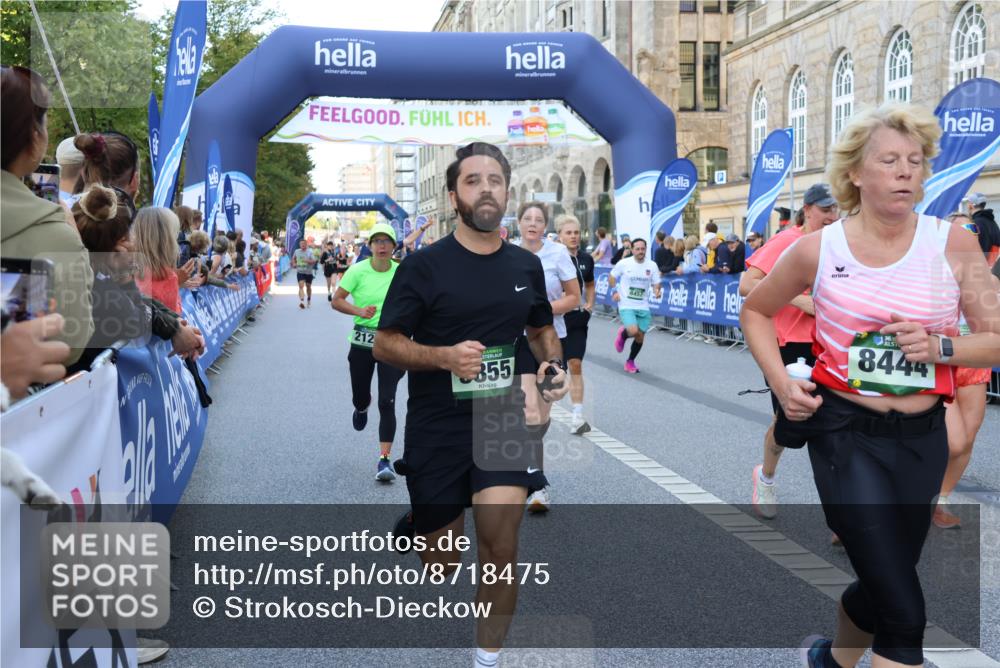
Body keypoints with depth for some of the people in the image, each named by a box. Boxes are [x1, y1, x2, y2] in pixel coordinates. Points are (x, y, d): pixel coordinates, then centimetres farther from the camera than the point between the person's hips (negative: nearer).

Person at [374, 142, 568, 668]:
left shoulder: (526, 265, 5)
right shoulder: (424, 265, -8)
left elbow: (542, 329, 20)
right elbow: (384, 344, -7)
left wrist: (553, 364, -2)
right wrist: (445, 356, -24)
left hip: (504, 421, 3)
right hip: (437, 428, -2)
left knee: (501, 551, -7)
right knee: (442, 564, 8)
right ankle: (417, 525, 45)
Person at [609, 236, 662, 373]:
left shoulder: (652, 265, 1)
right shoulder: (624, 264, -6)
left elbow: (656, 284, 6)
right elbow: (611, 277, 8)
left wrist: (657, 291, -16)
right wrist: (614, 291, -6)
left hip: (643, 307, 3)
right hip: (626, 306, -3)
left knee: (640, 337, 7)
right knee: (633, 331, -24)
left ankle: (630, 362, 29)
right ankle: (622, 334, 14)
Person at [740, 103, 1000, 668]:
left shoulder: (954, 245, -4)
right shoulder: (818, 250, -5)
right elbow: (756, 310, 10)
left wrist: (940, 347, -20)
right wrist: (781, 381, -4)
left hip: (922, 437, 3)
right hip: (846, 433, -3)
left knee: (884, 584, 19)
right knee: (904, 612, -9)